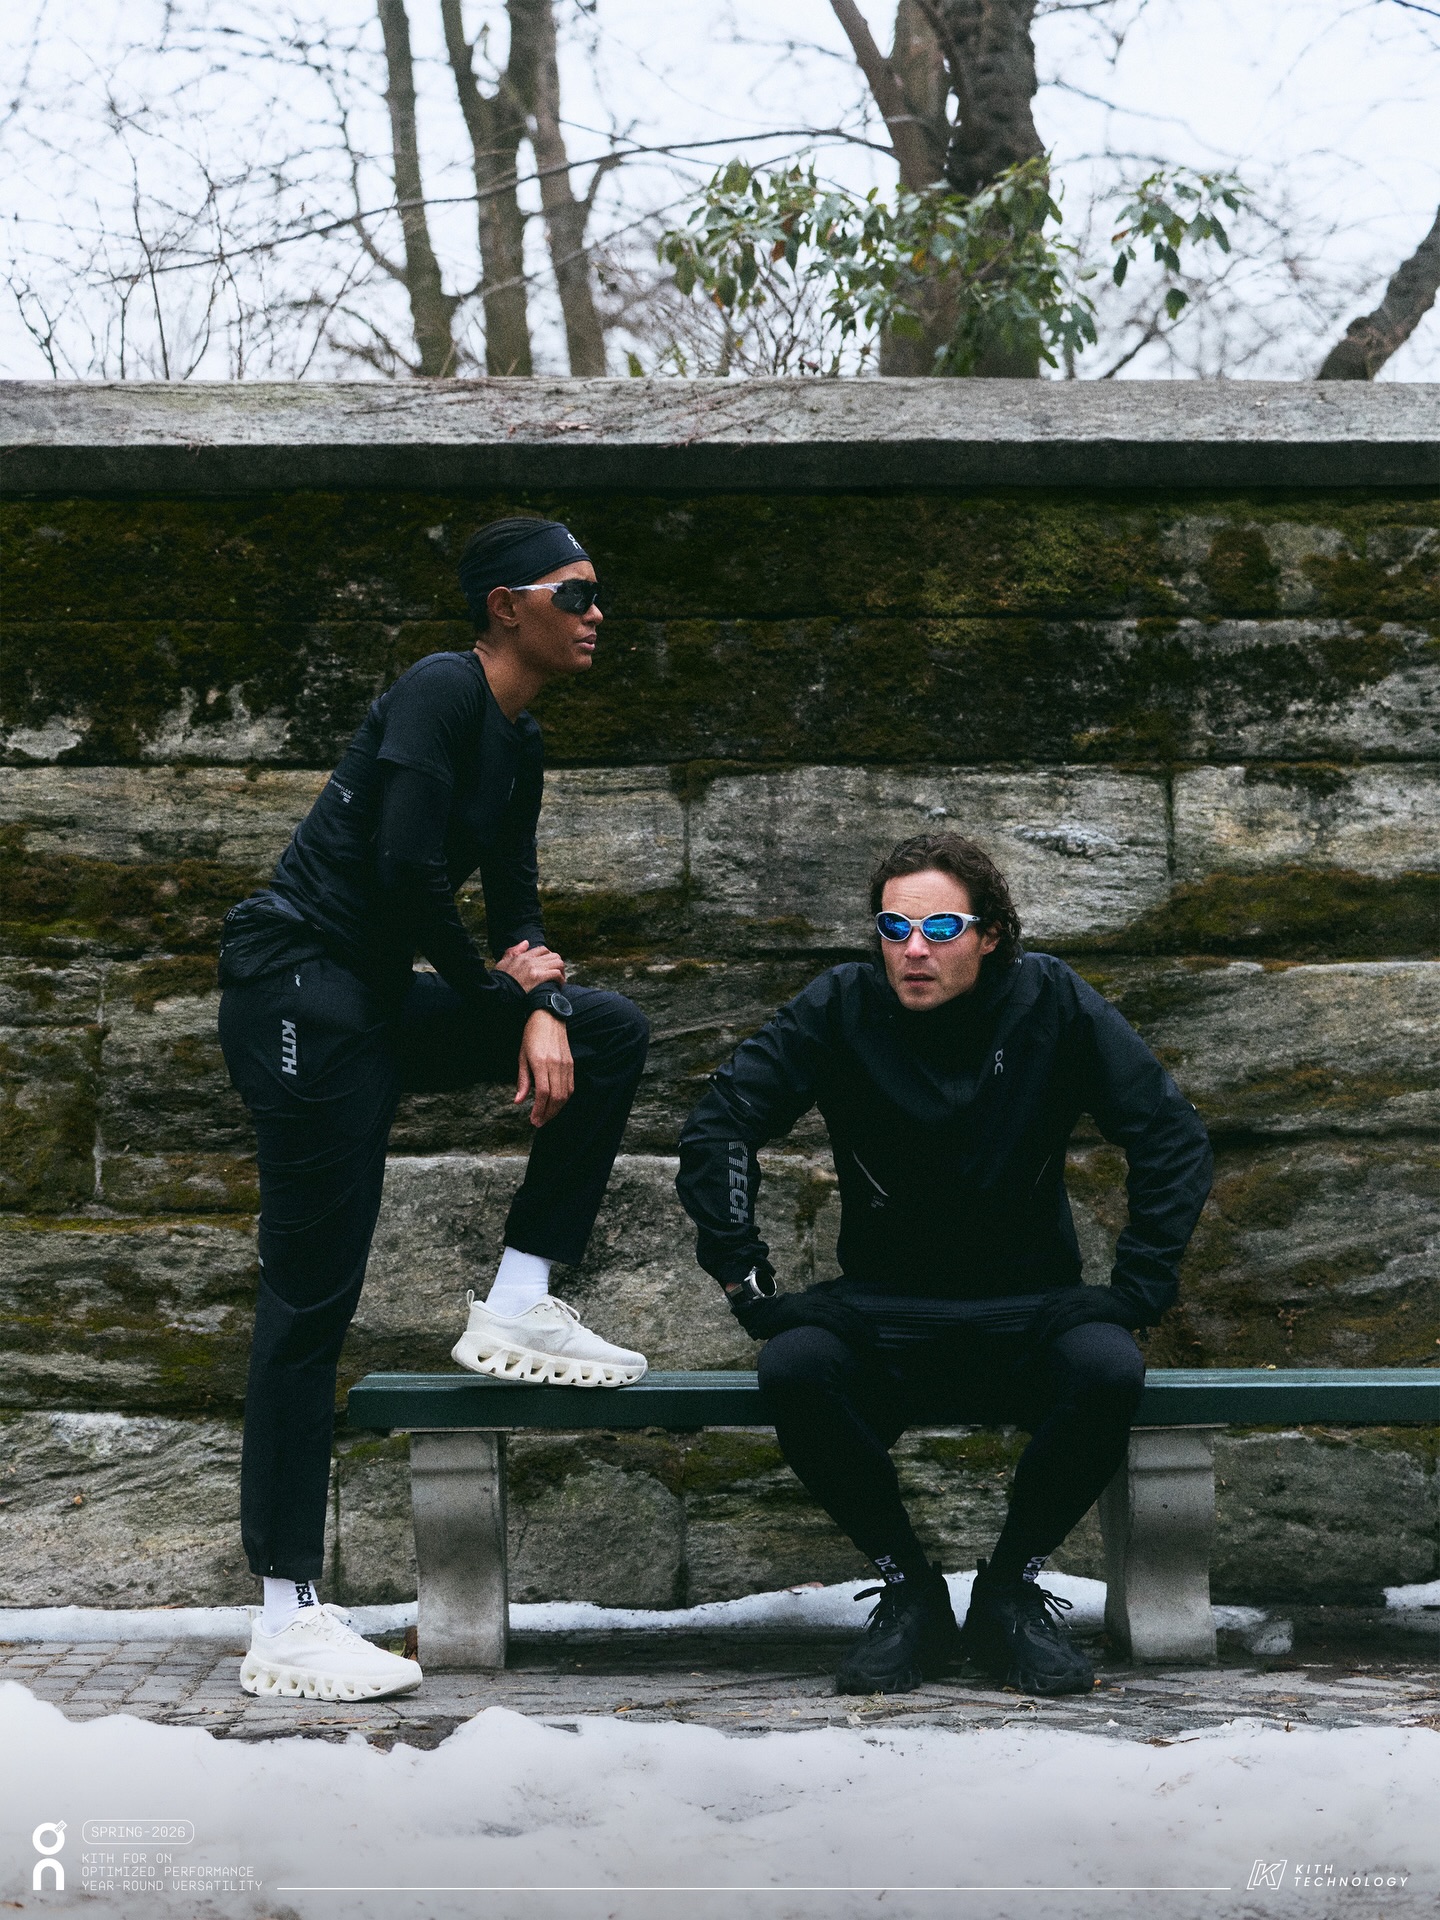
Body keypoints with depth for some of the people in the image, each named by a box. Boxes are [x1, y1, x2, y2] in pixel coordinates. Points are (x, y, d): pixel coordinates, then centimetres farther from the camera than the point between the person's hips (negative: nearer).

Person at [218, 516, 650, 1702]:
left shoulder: (518, 745, 16)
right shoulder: (444, 692, -11)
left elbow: (518, 911, 17)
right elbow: (405, 867, -21)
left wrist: (540, 1012, -4)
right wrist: (496, 984, -6)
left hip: (381, 1002, 9)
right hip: (301, 991, -9)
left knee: (611, 1034, 8)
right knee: (312, 1298, -10)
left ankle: (518, 1305, 4)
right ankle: (287, 1625, -9)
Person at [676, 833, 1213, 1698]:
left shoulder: (1053, 1003, -5)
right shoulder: (842, 1007, -5)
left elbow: (1174, 1137, -3)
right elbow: (719, 1130, -4)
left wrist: (1136, 1291, -11)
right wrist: (748, 1284, -12)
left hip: (1027, 1310, 0)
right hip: (883, 1314, 0)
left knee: (1108, 1368, -33)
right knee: (795, 1366, -32)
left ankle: (1012, 1586, -8)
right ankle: (908, 1588, -10)